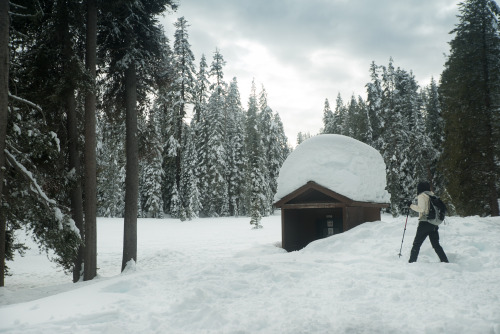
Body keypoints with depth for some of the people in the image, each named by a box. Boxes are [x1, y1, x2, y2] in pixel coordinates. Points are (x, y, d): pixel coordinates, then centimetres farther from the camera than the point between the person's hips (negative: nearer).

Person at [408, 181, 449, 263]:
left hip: (425, 223, -6)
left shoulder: (421, 196, -8)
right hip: (434, 224, 7)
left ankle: (412, 262, -2)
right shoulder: (432, 195, 12)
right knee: (436, 244, 15)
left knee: (416, 244, 0)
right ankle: (445, 261, 13)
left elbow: (421, 209, -17)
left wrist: (412, 206, -7)